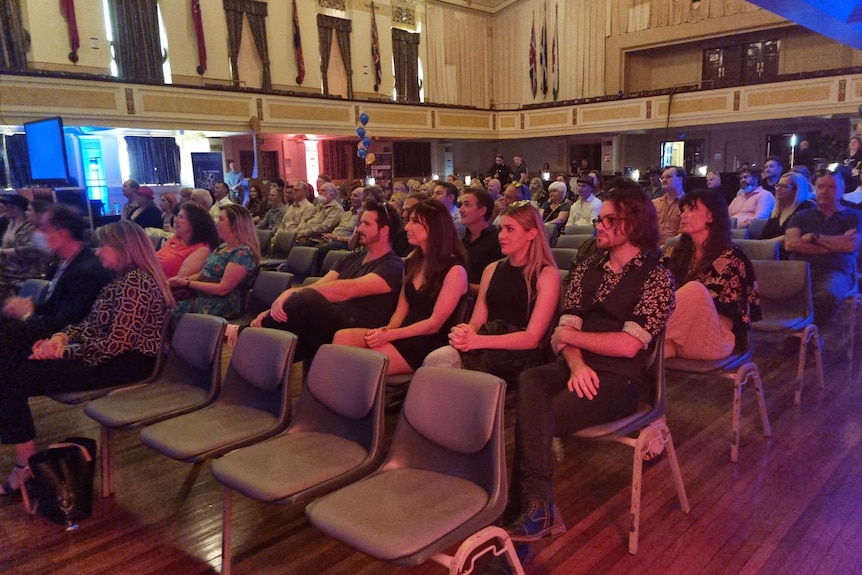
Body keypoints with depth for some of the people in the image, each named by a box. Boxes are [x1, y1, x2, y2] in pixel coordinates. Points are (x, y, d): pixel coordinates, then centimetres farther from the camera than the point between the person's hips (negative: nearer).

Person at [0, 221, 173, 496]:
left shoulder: (135, 282, -19)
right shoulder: (123, 279, 14)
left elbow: (114, 344, -24)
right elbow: (92, 324, 15)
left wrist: (63, 352, -15)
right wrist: (61, 337, -4)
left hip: (127, 363, -11)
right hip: (110, 354, 11)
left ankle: (25, 462, 0)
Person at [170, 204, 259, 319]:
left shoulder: (242, 253, -16)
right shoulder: (223, 247, 14)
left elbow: (222, 289, -20)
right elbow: (204, 274, 18)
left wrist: (187, 283, -14)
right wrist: (182, 278, 0)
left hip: (219, 307, -9)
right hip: (201, 298, 9)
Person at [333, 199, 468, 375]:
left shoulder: (454, 269, -9)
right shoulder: (413, 262, 14)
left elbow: (434, 324, -12)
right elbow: (401, 311, 13)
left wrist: (389, 335, -17)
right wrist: (387, 330, -8)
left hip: (429, 344, -7)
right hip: (403, 335, 7)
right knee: (342, 337, -18)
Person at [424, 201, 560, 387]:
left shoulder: (547, 274, 0)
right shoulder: (492, 269, 17)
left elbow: (532, 338, -8)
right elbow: (476, 322, 13)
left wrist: (478, 341, -20)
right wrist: (463, 332, -13)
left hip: (520, 358, -5)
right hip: (485, 350, 5)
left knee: (440, 364, -31)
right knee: (435, 360, -29)